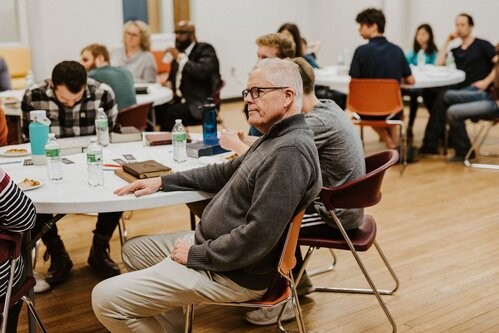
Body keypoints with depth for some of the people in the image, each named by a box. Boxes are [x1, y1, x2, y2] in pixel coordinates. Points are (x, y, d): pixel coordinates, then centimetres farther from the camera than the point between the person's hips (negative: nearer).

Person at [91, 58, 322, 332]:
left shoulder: (290, 151, -26)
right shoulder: (276, 137, 8)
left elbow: (256, 238, -29)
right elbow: (226, 173, 19)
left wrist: (196, 255, -17)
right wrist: (162, 181, 12)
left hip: (233, 272, -11)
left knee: (106, 299, -12)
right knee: (133, 250, 25)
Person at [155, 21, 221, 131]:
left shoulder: (205, 50, -1)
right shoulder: (178, 52, 19)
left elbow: (202, 72, -20)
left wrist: (180, 57, -19)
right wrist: (168, 83, 5)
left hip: (198, 104, -6)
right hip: (178, 100, 7)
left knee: (169, 114, -32)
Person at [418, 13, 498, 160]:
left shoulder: (482, 45, 7)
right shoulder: (456, 50, 21)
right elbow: (439, 63, 6)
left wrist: (487, 81, -16)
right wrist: (447, 41, 9)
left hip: (479, 92, -5)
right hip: (461, 91, 5)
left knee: (444, 96, -27)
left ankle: (430, 145, -22)